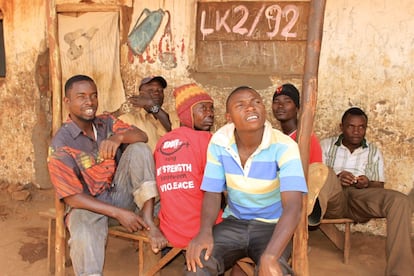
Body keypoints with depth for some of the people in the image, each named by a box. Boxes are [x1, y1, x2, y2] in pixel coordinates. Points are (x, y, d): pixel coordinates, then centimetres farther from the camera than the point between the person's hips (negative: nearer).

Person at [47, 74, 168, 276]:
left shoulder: (107, 122, 2)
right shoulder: (61, 144, -14)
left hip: (120, 195, 5)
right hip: (88, 205, -5)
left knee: (138, 149, -17)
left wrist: (119, 137, -36)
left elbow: (141, 136, -12)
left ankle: (148, 220, -19)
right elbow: (71, 197, -17)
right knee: (84, 236, -39)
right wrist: (119, 213, -24)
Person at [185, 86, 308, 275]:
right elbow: (212, 194, -5)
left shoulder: (284, 146, -21)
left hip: (271, 225, -2)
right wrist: (205, 231, -27)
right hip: (234, 222, 2)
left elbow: (292, 207, -30)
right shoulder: (219, 142, -10)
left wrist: (269, 256, -46)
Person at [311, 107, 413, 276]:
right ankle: (316, 209, -63)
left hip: (361, 198, 2)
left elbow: (380, 187, 18)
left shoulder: (374, 152, 22)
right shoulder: (326, 145, 17)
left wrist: (368, 184, -7)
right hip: (333, 200, -1)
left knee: (400, 201, -27)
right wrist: (336, 179, -14)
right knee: (327, 171, -31)